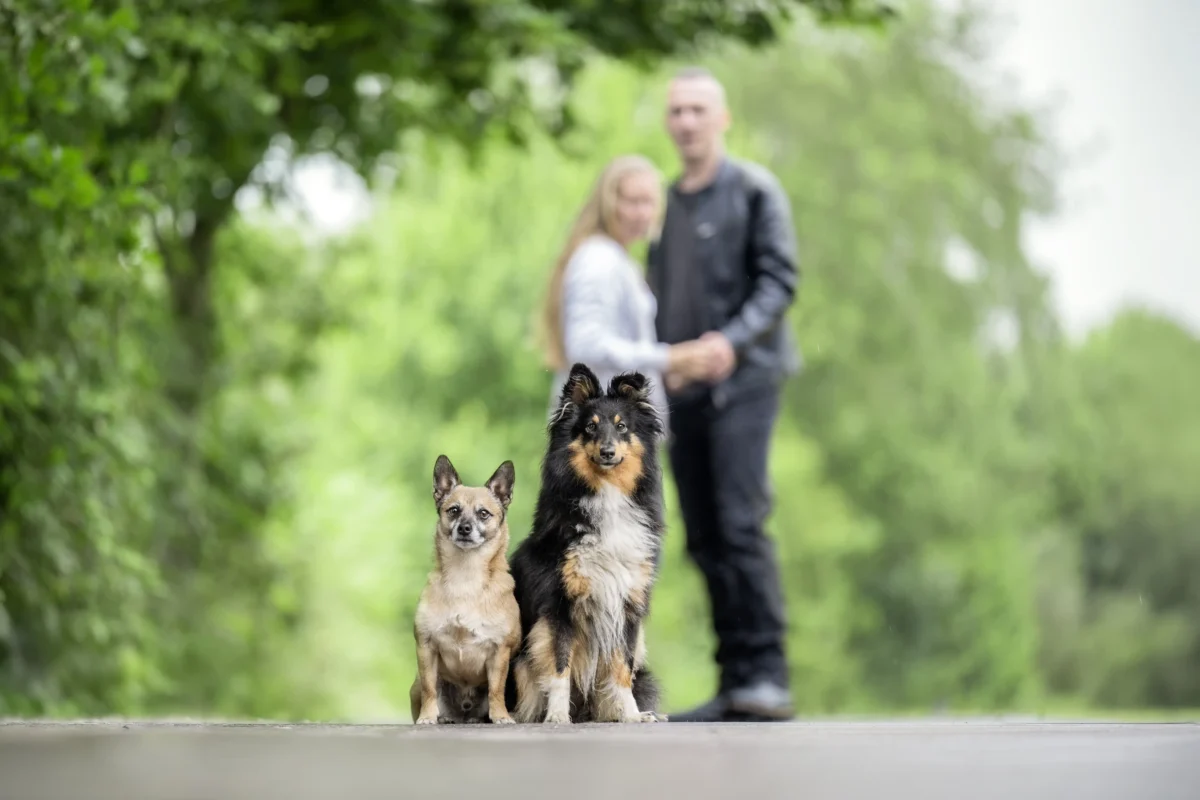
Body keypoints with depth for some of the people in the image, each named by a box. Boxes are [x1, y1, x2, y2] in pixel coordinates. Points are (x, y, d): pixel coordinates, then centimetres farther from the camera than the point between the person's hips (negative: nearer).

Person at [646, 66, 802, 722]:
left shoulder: (755, 190, 0)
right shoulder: (667, 202, 18)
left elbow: (780, 278, -8)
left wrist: (733, 339, -22)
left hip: (743, 379, -6)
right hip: (683, 389, 6)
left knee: (740, 525, -15)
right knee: (704, 539, 4)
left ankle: (767, 673, -12)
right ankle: (734, 684, 8)